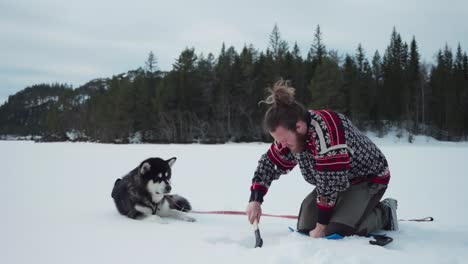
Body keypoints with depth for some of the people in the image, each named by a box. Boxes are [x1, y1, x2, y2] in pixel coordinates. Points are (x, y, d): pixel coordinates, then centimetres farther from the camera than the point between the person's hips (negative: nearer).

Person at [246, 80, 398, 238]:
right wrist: (255, 200, -10)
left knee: (336, 231, -23)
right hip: (336, 182, 8)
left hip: (369, 178, -8)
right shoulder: (291, 132, -11)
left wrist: (321, 227, -23)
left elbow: (330, 185, -33)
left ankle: (385, 213, 1)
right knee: (305, 226, -3)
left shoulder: (325, 131, -38)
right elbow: (269, 163, 1)